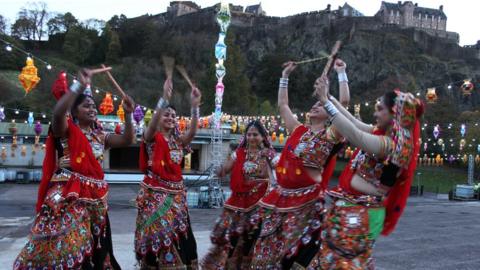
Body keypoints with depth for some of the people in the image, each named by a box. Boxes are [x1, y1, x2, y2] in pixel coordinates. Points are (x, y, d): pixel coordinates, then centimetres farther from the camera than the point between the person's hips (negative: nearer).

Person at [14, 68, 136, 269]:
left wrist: (128, 115, 4)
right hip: (67, 197, -7)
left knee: (92, 248, 12)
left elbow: (127, 140, 14)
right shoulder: (66, 130, -2)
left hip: (94, 197, 7)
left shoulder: (100, 136, 17)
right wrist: (80, 85, -23)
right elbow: (58, 112, -22)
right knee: (62, 246, -14)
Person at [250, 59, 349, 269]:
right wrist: (285, 76, 23)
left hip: (307, 200, -6)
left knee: (297, 252, 0)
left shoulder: (330, 135, -3)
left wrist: (341, 72, -6)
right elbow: (282, 105, 20)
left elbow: (344, 102, -13)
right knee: (270, 249, 11)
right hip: (282, 196, 6)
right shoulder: (298, 131, 12)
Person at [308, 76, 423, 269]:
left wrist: (325, 101, -31)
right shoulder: (384, 134, 8)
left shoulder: (392, 143, -20)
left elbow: (355, 135, -33)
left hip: (359, 214, -9)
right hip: (354, 210, 9)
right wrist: (329, 97, 16)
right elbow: (354, 122, 17)